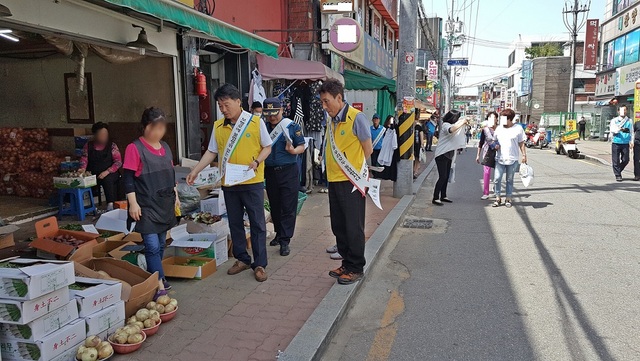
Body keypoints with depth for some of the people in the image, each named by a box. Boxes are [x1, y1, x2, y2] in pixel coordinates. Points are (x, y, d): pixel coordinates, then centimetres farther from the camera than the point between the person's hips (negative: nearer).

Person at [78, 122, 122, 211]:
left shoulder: (112, 146, 3)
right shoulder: (88, 146, 10)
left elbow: (118, 162, -3)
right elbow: (84, 158, 3)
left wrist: (107, 172, -16)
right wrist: (83, 168, -20)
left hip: (109, 174, -2)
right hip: (92, 175, 2)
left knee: (108, 180, -35)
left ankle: (111, 204, -35)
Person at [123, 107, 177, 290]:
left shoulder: (165, 147, 12)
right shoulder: (135, 148, -10)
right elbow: (128, 178, -12)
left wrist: (175, 195, 18)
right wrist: (133, 203, -16)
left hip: (165, 203, 7)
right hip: (147, 205, -7)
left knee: (161, 244, 12)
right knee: (152, 246, -9)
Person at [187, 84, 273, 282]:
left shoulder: (256, 122, -4)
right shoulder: (218, 126, 6)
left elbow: (267, 147, 1)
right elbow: (211, 152, 10)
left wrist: (257, 162, -16)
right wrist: (195, 170, 1)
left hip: (252, 182, -4)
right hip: (229, 184, 4)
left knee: (257, 223, 1)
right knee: (235, 223, 12)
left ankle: (260, 264, 10)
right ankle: (242, 259, 27)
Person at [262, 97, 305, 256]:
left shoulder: (292, 126, -4)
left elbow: (302, 146, -1)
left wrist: (293, 150, -22)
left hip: (288, 171, -4)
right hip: (270, 171, 4)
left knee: (288, 208, -4)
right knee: (274, 206, 14)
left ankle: (284, 240, 1)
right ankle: (279, 234, 31)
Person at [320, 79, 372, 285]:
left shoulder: (356, 118, -13)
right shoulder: (331, 120, 9)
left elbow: (368, 150, -7)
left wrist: (353, 168, 2)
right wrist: (333, 168, 6)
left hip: (351, 182, -8)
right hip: (334, 181, 8)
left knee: (353, 227, 2)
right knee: (338, 226, 15)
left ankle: (356, 268, 15)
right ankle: (347, 263, 29)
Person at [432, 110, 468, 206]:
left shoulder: (450, 125, 15)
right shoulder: (445, 125, -14)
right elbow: (451, 130, -35)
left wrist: (464, 122, 12)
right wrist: (462, 123, -25)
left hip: (449, 155, 10)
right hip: (442, 155, -10)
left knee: (446, 177, 11)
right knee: (442, 177, -13)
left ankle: (443, 196, 20)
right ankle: (435, 198, -10)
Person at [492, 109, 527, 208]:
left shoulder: (518, 128, -2)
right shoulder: (499, 128, 7)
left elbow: (521, 144, 2)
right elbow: (495, 140, 18)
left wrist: (524, 155, -2)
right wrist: (495, 145, -4)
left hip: (512, 160, -2)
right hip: (500, 159, 3)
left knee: (509, 180, 6)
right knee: (497, 179, -3)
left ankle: (508, 199, 16)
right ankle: (498, 198, 9)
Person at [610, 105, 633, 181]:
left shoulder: (629, 121, 9)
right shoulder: (614, 120, 3)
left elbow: (631, 132, 11)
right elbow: (612, 129, -13)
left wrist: (631, 141, 0)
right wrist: (620, 129, -32)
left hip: (625, 143, 2)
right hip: (616, 143, -2)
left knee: (626, 160, 2)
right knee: (616, 160, -1)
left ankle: (618, 170, 27)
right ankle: (618, 175, 10)